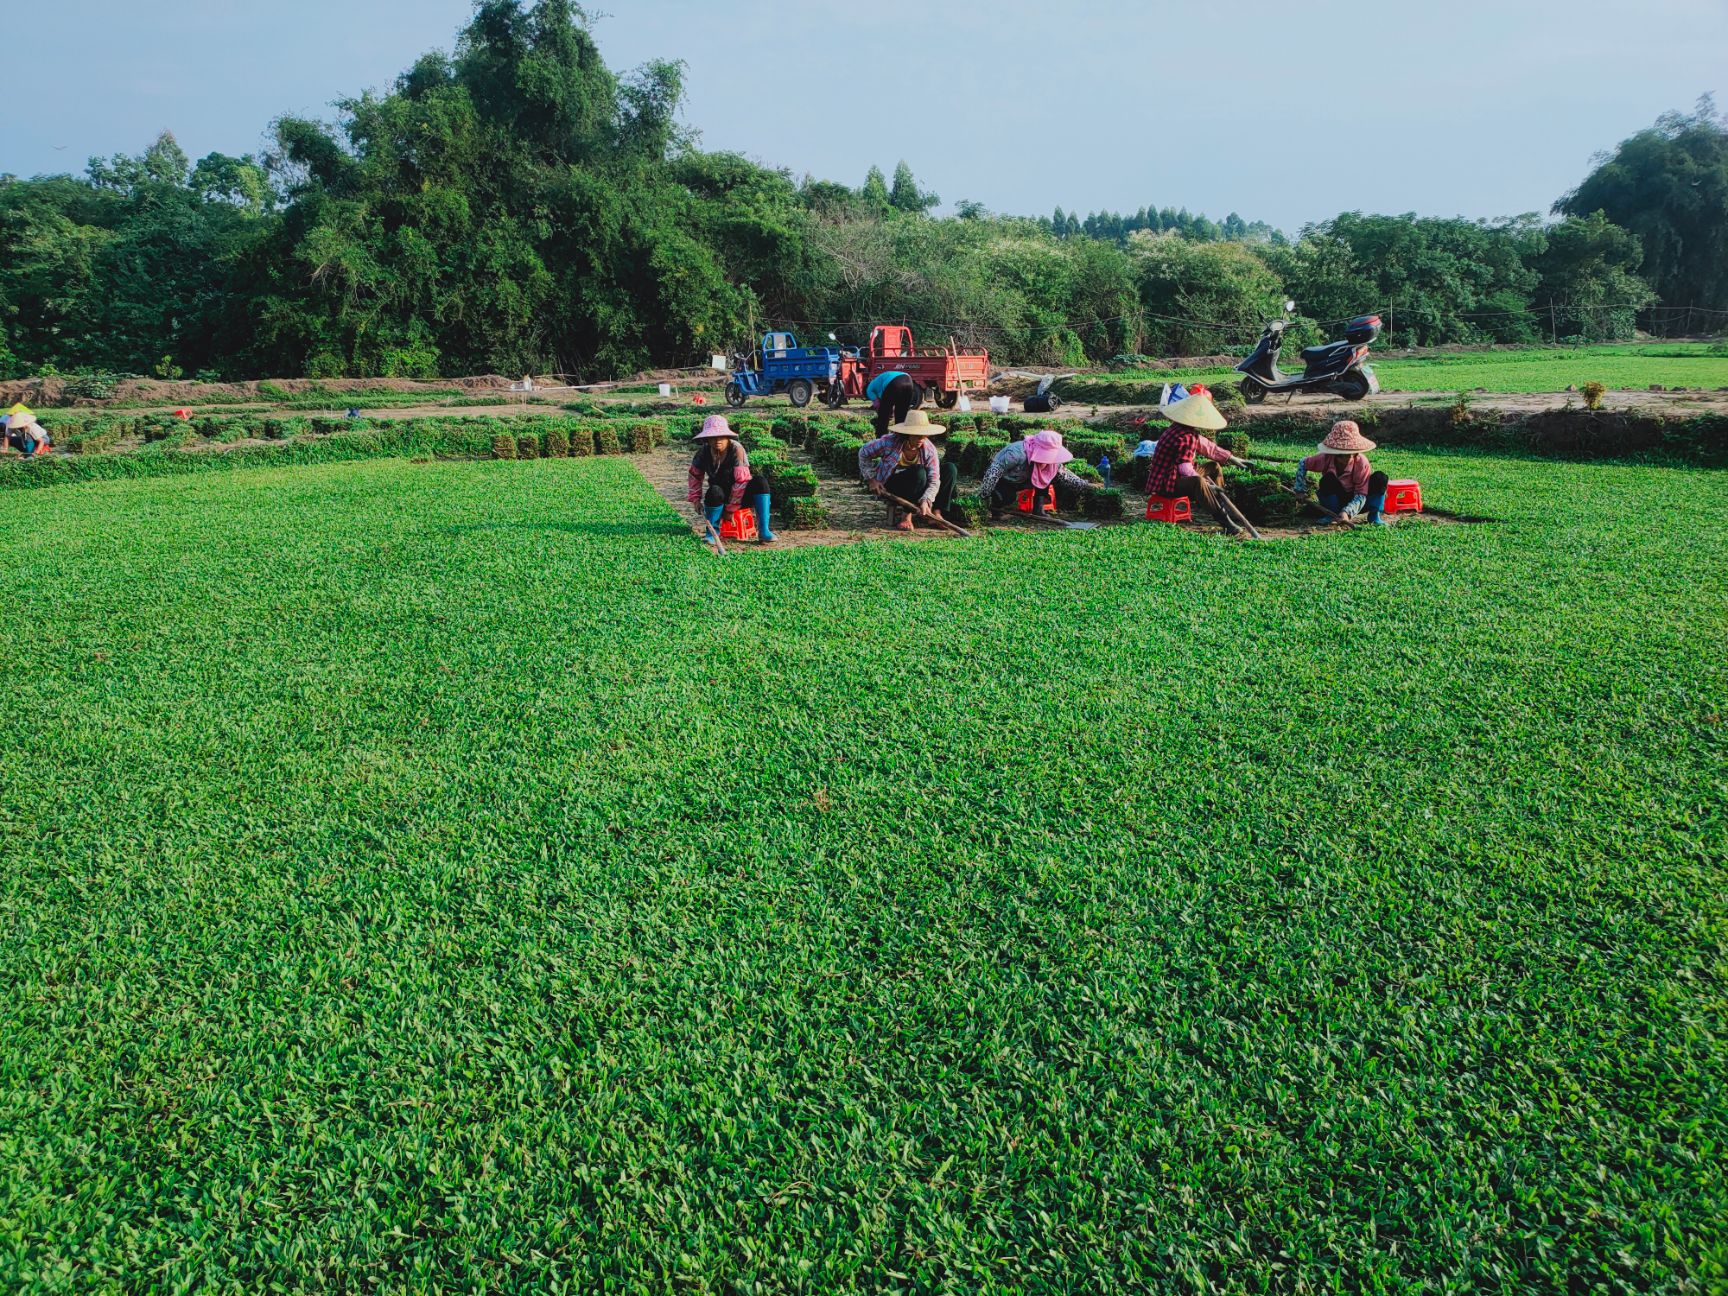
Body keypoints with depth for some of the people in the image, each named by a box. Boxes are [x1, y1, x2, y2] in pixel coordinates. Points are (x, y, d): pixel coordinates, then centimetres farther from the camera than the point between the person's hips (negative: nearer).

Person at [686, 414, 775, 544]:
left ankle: (764, 530, -28)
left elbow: (742, 480, -21)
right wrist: (695, 498, 1)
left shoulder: (736, 449, -19)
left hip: (740, 495, -1)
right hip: (721, 498, 1)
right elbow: (695, 475, 11)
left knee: (760, 482, -31)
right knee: (714, 491, -36)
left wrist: (731, 508, -20)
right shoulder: (704, 452, -7)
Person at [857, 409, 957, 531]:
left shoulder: (929, 449, -17)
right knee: (919, 473, -35)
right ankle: (905, 515, -26)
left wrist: (925, 501, -39)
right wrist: (871, 479, -13)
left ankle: (936, 514, -16)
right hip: (890, 486, -5)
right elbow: (864, 452, -9)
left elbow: (934, 480, -22)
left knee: (949, 468, -12)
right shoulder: (890, 442, -25)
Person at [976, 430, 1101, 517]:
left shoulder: (1049, 460, -12)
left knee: (1050, 474, -10)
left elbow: (1063, 474, -1)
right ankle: (994, 507, -6)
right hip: (1002, 481, -7)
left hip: (1020, 481, 7)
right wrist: (983, 496, -34)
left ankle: (1038, 508, -2)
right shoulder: (1017, 454, -37)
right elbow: (995, 470, -36)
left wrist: (1085, 485, -8)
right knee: (1009, 497, -39)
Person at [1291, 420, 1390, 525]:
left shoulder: (1362, 463, -26)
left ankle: (1375, 516, -12)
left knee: (1380, 478, -27)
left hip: (1356, 503, -1)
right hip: (1337, 501, 1)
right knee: (1327, 480, -32)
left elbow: (1361, 495, -27)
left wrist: (1347, 512, -43)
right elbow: (1303, 464, 0)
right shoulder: (1325, 459, -20)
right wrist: (1300, 490, -4)